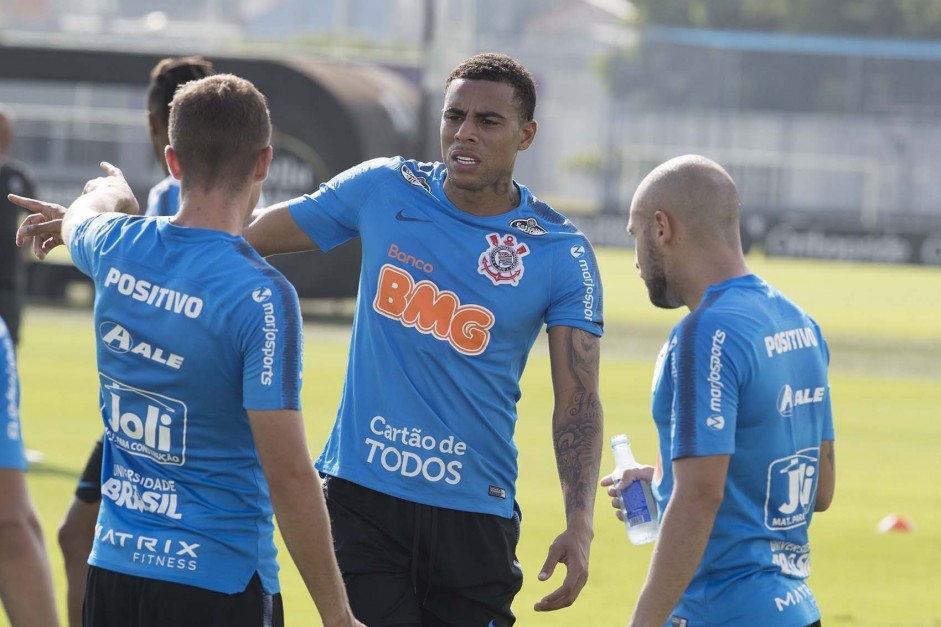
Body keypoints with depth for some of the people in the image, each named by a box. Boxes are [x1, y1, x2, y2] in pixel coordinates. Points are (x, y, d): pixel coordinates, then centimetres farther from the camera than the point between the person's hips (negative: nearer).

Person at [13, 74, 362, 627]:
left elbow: (79, 219, 28)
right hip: (219, 581, -5)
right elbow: (288, 474, -19)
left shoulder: (116, 249, 0)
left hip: (113, 564, 5)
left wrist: (112, 192, 52)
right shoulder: (262, 297, -18)